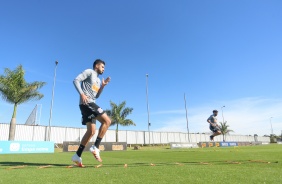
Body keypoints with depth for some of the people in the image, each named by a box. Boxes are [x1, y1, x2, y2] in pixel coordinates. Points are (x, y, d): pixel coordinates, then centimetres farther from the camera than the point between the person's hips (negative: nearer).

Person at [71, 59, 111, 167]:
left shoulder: (98, 80, 27)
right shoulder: (89, 72, 2)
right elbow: (76, 80, -9)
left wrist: (103, 86, 13)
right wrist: (82, 94, -22)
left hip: (90, 104, 10)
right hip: (86, 103, -10)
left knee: (91, 131, 6)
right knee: (107, 121, -16)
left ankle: (77, 156, 11)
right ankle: (95, 148, -14)